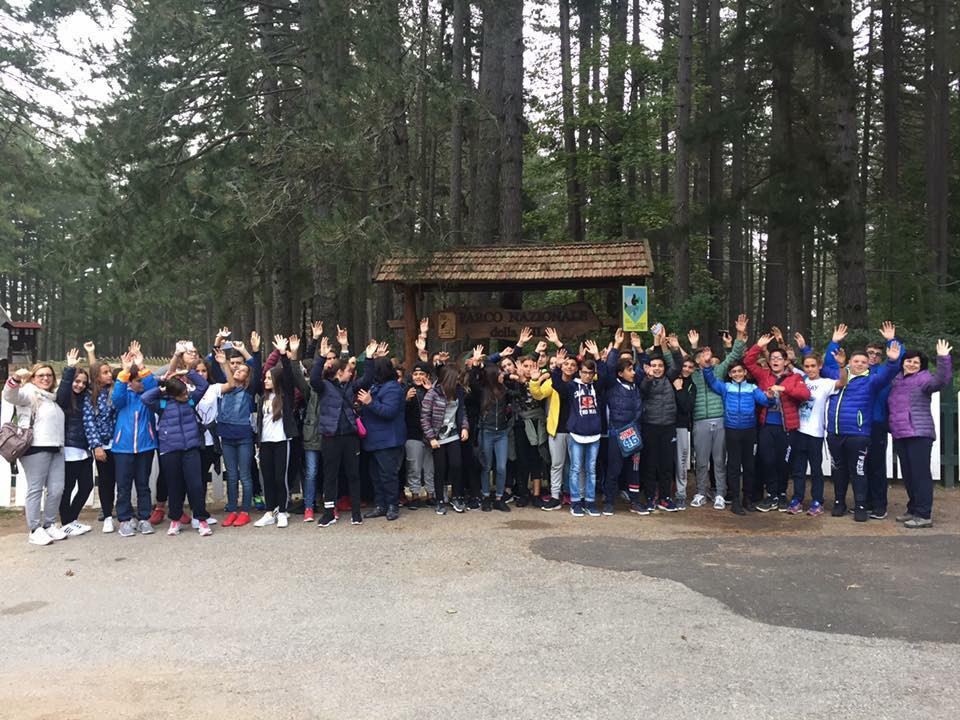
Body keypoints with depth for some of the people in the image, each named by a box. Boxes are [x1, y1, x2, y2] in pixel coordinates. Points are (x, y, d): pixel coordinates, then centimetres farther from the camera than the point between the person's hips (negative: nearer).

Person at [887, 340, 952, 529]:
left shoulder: (923, 378, -3)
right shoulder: (896, 381, 16)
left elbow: (941, 381, -25)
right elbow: (892, 407, 31)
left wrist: (943, 359, -32)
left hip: (919, 434, -7)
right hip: (900, 435, 7)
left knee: (920, 474, -7)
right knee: (908, 474, 13)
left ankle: (924, 515, -4)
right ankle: (913, 510, 23)